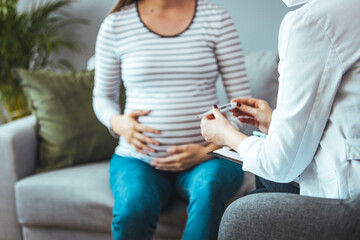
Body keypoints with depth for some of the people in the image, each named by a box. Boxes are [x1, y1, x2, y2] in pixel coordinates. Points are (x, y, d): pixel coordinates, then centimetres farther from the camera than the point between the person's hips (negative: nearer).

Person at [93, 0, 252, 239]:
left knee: (209, 185, -35)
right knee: (133, 208, -32)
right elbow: (103, 97, 15)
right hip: (139, 159, 0)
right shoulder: (115, 24, 4)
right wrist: (118, 123, -8)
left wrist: (209, 151, -13)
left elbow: (241, 100, 0)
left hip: (205, 158, 0)